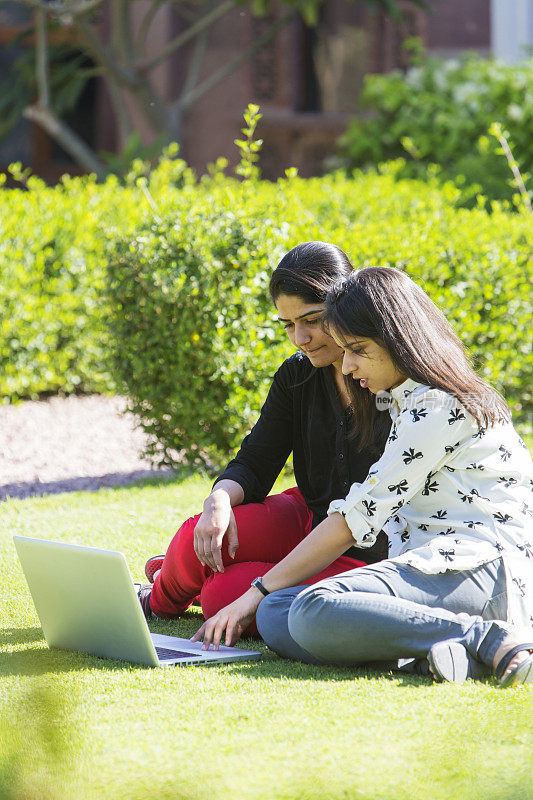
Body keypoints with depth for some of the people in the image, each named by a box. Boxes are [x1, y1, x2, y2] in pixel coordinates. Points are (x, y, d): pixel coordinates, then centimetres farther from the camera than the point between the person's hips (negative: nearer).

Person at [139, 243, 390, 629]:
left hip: (369, 553, -5)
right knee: (195, 538, -22)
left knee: (226, 597, -25)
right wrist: (219, 500, -23)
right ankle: (163, 599, 13)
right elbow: (254, 465, 1)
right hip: (308, 520, 5)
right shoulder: (296, 376, 2)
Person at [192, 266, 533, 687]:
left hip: (487, 569, -10)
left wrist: (258, 592, -6)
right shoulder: (407, 400, 24)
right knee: (275, 617, -13)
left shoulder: (439, 406, -7)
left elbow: (355, 519, -9)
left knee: (314, 612, -33)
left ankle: (490, 642, -28)